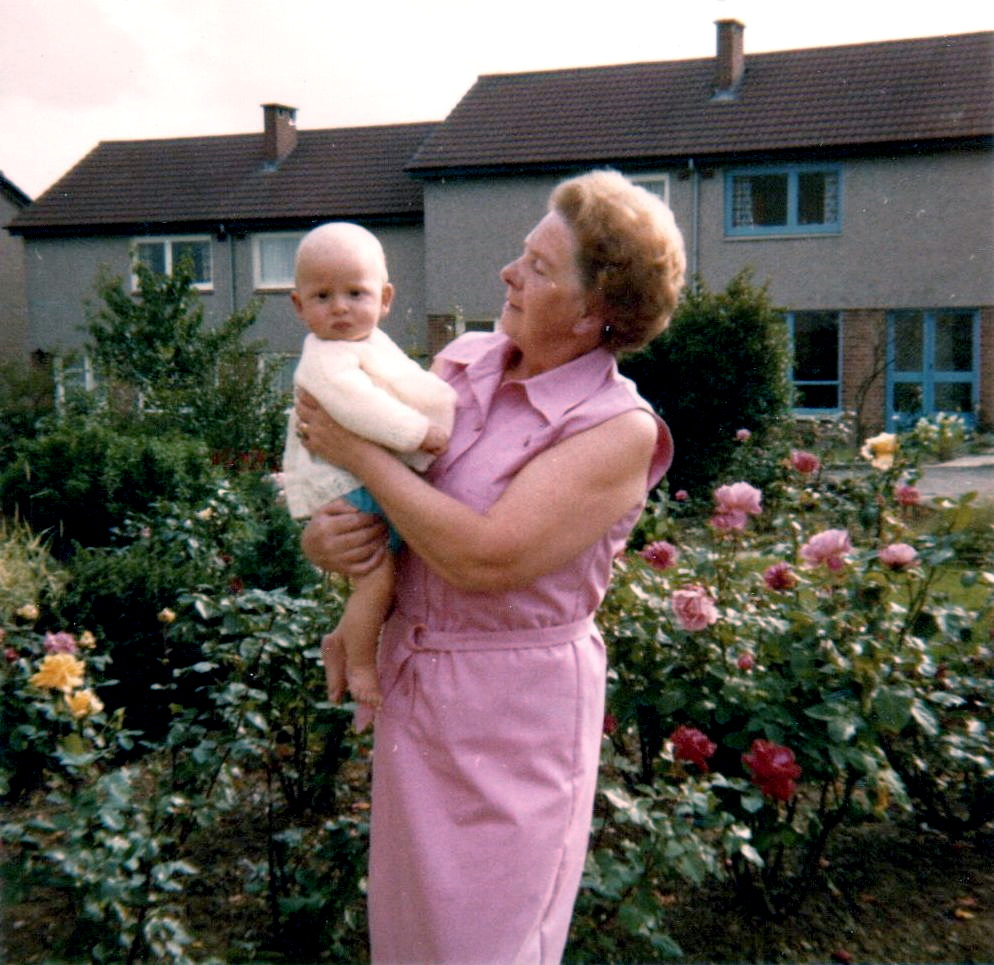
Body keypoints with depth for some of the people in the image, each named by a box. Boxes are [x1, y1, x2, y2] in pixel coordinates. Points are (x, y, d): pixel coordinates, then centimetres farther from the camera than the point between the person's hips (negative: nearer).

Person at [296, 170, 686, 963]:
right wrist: (320, 535, -12)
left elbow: (485, 557, -27)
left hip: (515, 711, -6)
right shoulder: (462, 361, 1)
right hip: (410, 685, 6)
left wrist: (361, 451, -19)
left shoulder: (619, 429, -18)